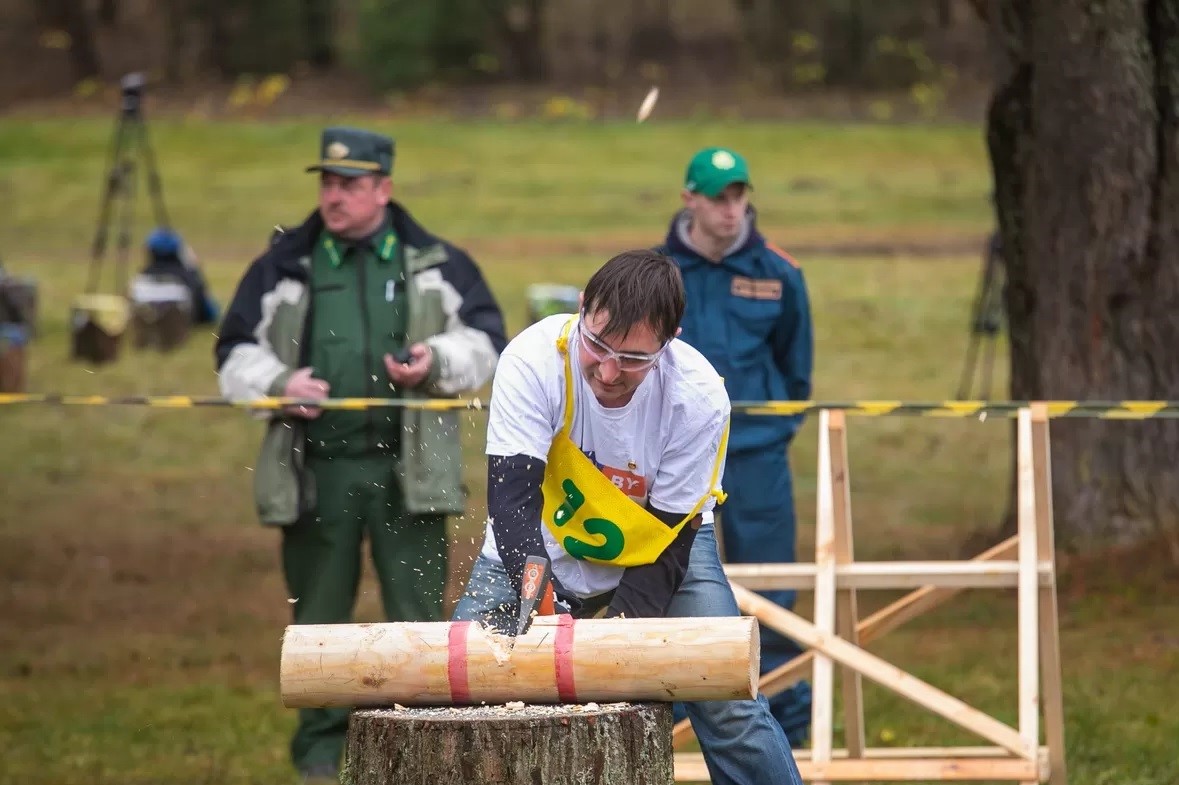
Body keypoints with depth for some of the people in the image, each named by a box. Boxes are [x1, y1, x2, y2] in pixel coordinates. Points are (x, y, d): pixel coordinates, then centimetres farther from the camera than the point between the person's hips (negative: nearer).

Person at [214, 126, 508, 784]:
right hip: (315, 470, 1)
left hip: (408, 470, -1)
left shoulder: (436, 264, 6)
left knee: (419, 615, 0)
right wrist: (277, 384, -10)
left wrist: (437, 362, -11)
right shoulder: (285, 266, 7)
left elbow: (487, 341, 8)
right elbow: (236, 353, 10)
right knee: (319, 618, 7)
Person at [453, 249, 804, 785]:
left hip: (657, 548, 0)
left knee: (728, 707, -13)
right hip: (543, 549, 0)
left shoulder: (698, 396, -27)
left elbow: (670, 539, -20)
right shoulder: (534, 359, -30)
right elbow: (511, 495, -34)